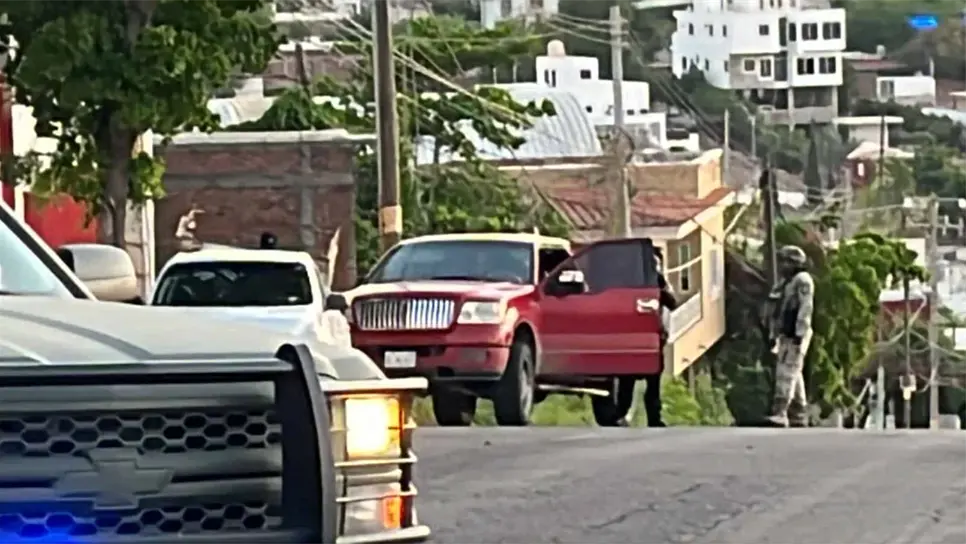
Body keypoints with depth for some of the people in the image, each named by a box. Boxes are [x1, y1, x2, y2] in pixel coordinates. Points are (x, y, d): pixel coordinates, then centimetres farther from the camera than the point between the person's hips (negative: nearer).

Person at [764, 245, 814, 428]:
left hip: (795, 335, -10)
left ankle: (780, 414, -23)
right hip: (786, 335, 10)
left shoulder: (802, 280, -10)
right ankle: (799, 416, 17)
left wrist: (799, 334, -24)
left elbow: (805, 309, -19)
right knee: (794, 374, 12)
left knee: (786, 372, -16)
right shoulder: (787, 282, 20)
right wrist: (775, 334, 20)